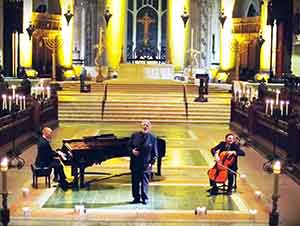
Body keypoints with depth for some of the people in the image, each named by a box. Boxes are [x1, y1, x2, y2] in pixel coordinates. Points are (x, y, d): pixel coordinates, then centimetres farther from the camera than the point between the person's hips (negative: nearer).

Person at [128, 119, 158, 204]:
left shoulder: (153, 137, 0)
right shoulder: (135, 135, 5)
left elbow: (154, 152, 2)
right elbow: (129, 145, 12)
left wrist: (151, 162, -7)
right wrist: (132, 150, -10)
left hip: (146, 164, -2)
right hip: (135, 163, 2)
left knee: (145, 182, 1)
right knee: (135, 182, 8)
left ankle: (145, 198, 11)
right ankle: (136, 198, 18)